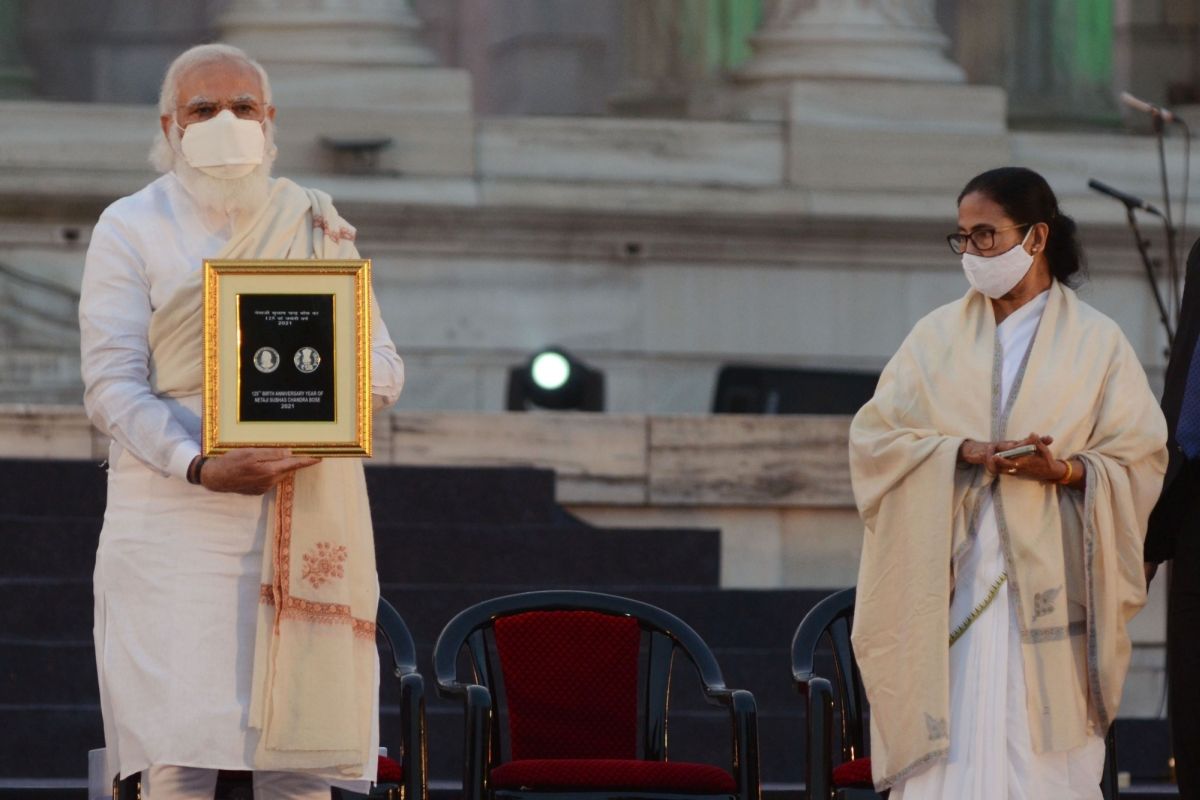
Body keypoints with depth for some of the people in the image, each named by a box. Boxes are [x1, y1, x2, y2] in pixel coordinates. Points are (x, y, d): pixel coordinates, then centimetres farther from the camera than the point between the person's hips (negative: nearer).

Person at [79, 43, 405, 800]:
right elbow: (113, 383, -3)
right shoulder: (131, 229, 6)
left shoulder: (319, 227, 15)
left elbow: (386, 367, 11)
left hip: (303, 529, 3)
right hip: (175, 523, -3)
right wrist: (201, 468, -19)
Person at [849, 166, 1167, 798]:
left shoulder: (1096, 342, 6)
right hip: (949, 584, 1)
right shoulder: (937, 337, 12)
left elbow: (1139, 459, 3)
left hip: (1047, 586, -1)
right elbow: (874, 437, 5)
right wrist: (964, 451, -12)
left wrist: (1063, 470, -16)